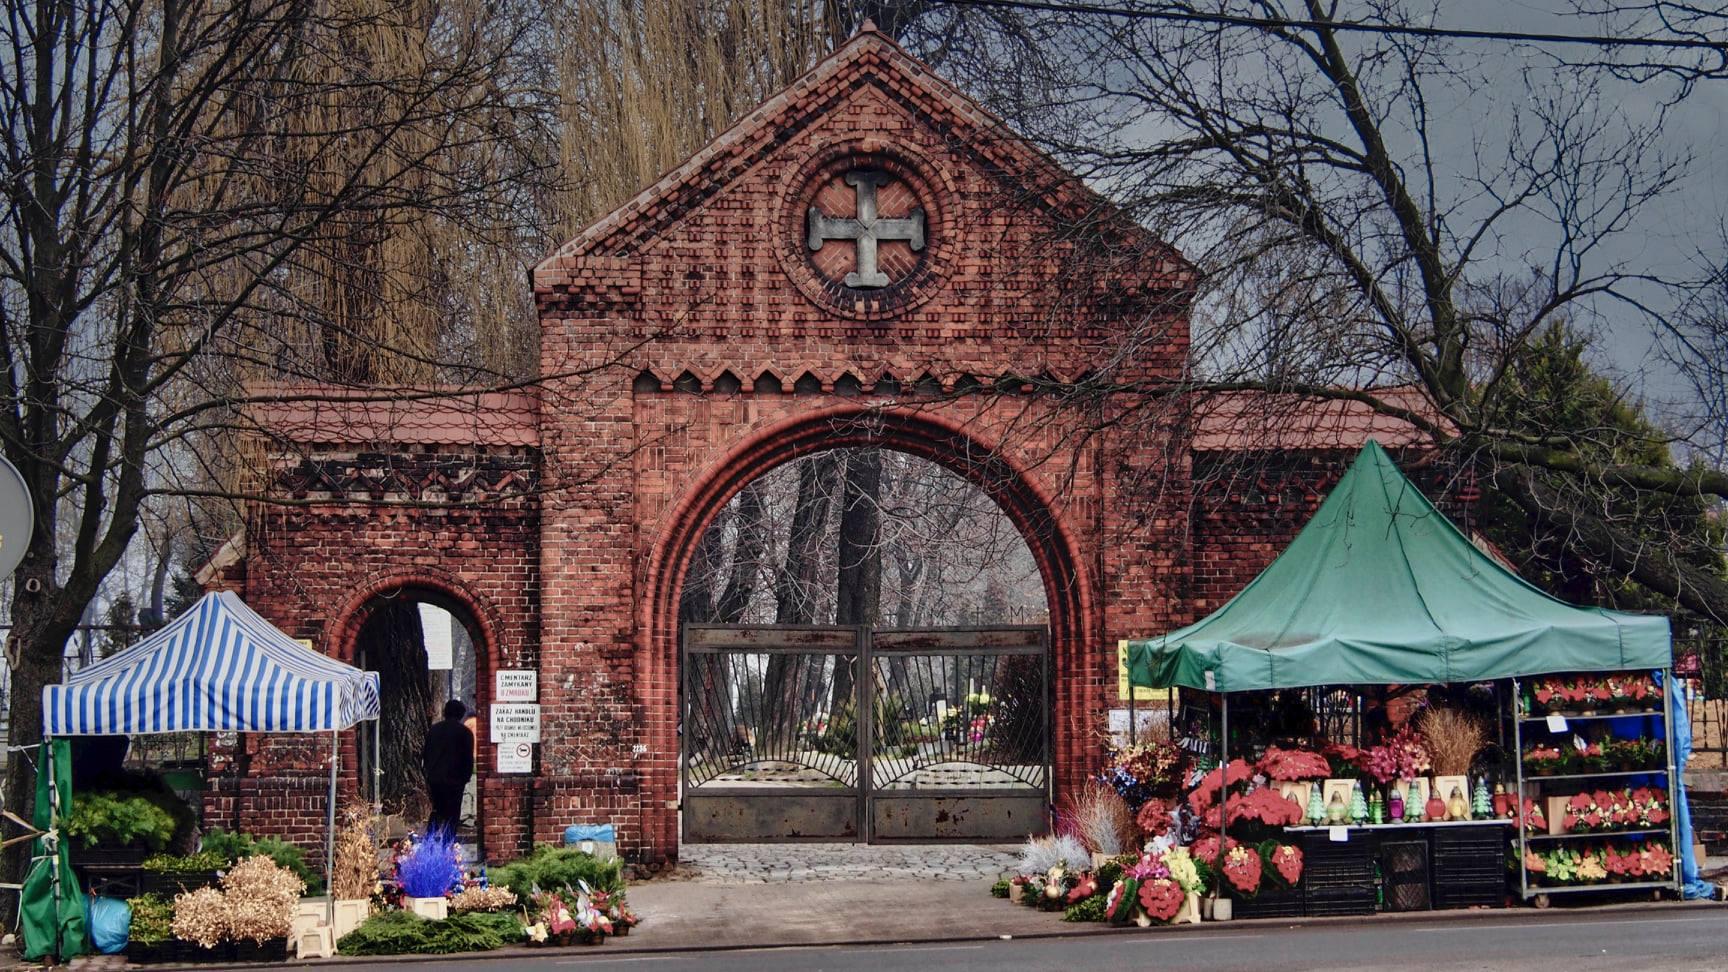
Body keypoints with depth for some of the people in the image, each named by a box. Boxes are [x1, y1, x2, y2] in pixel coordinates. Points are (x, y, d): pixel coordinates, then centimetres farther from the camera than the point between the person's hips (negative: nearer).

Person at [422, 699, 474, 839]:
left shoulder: (433, 730, 10)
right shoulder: (465, 732, -4)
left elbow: (424, 755, 13)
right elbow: (468, 759, -6)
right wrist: (465, 779, 5)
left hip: (434, 780, 5)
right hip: (454, 781, -5)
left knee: (437, 811, 19)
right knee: (451, 816, 0)